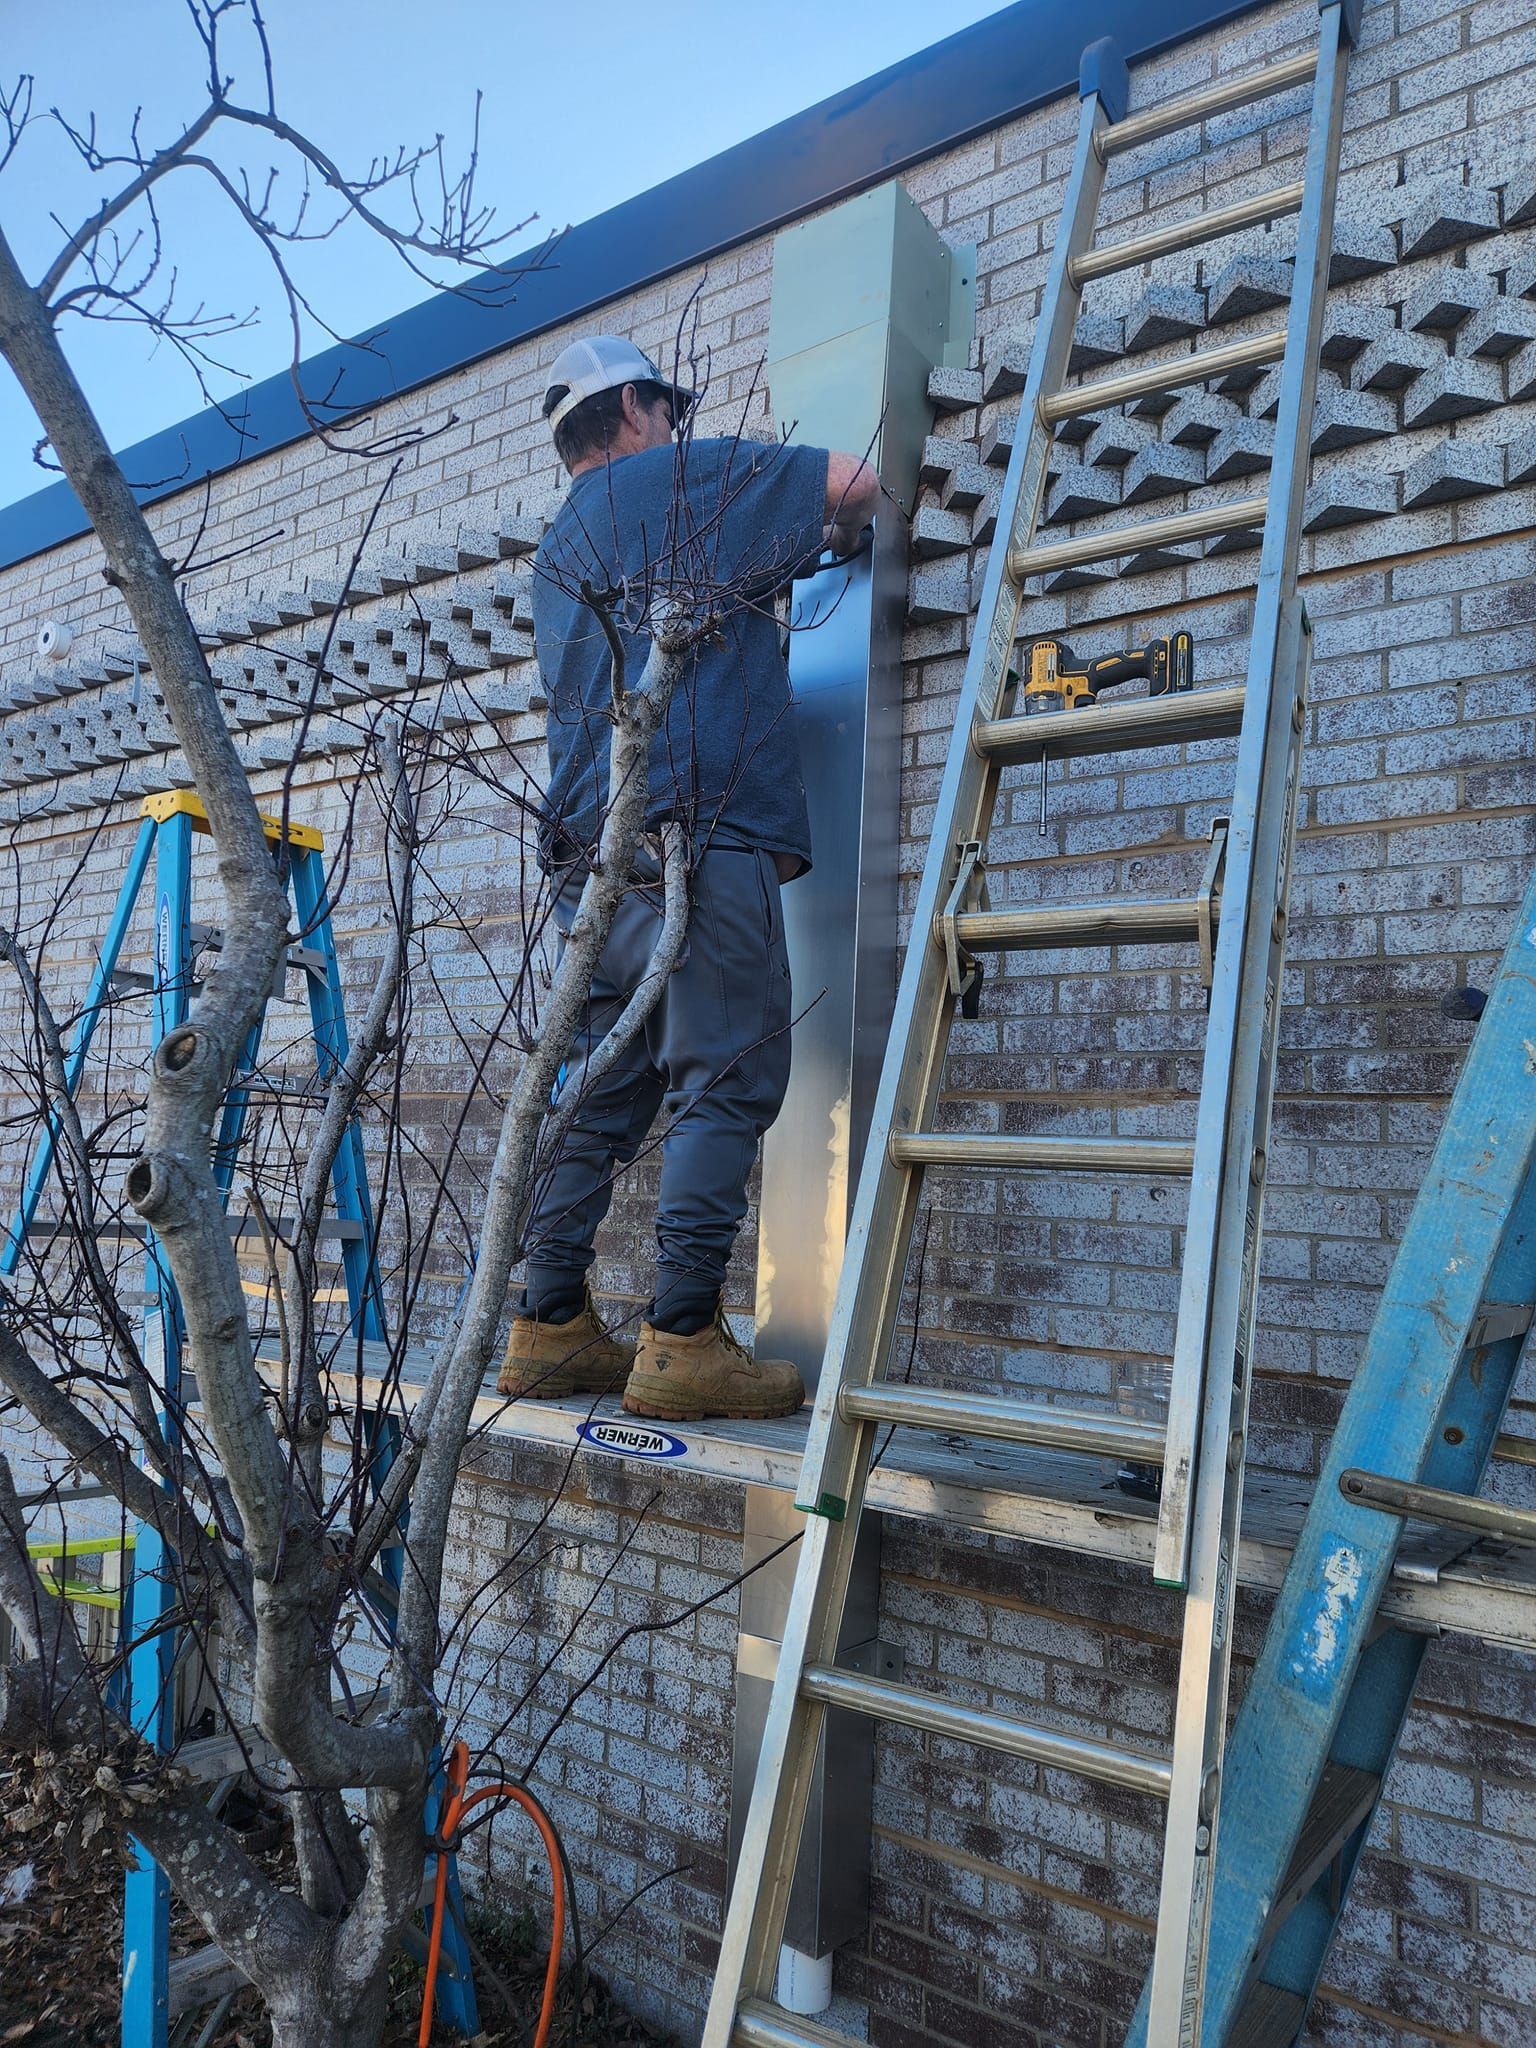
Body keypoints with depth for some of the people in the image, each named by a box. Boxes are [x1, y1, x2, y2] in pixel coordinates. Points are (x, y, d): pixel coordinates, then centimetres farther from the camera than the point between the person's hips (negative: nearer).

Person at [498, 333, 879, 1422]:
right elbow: (851, 481, 10)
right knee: (727, 1084, -8)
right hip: (698, 831, -8)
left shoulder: (559, 553, 29)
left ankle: (551, 1328, 11)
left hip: (590, 852, 8)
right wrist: (838, 532, 32)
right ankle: (683, 1340, -11)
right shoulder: (686, 477, 8)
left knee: (607, 1089, 9)